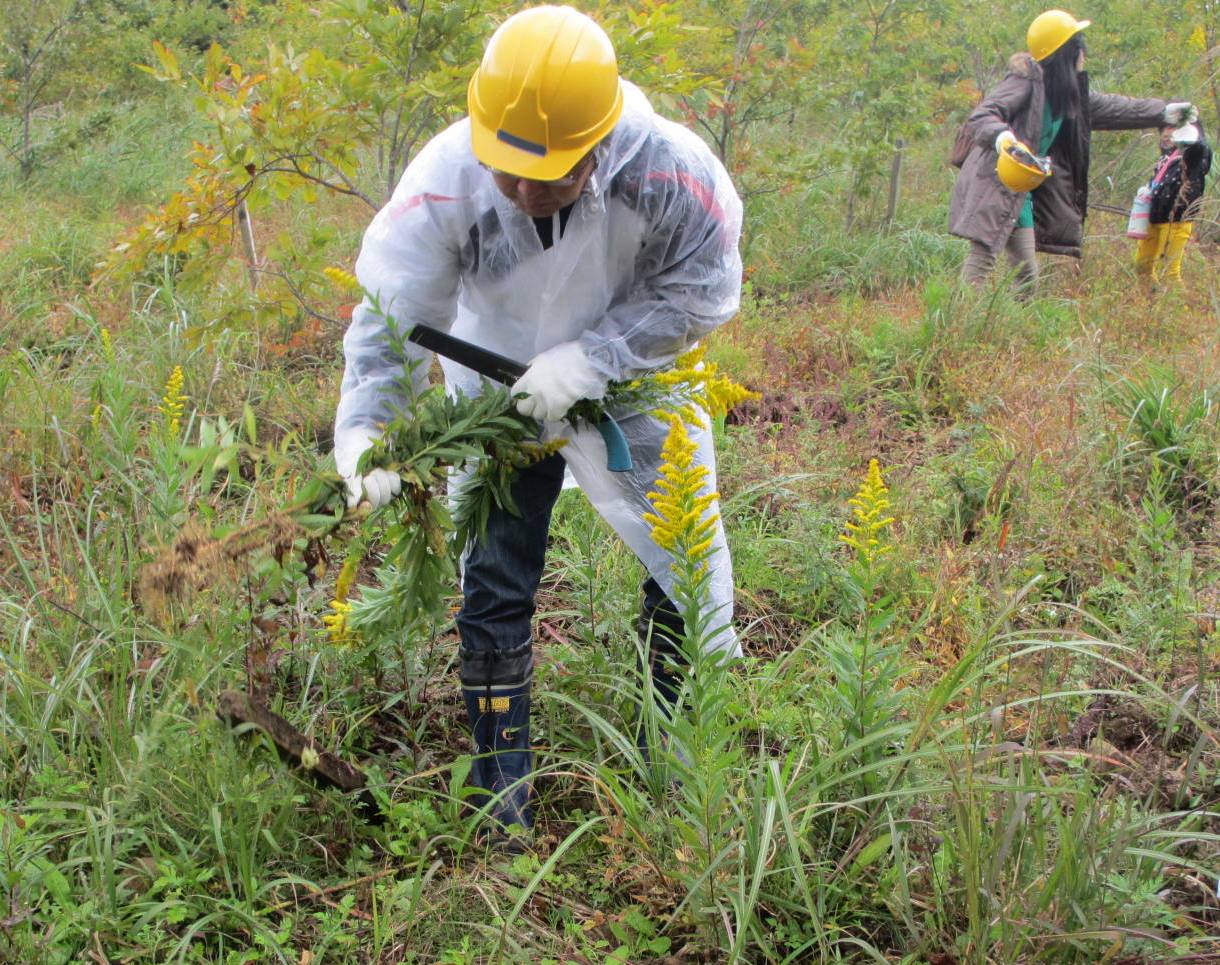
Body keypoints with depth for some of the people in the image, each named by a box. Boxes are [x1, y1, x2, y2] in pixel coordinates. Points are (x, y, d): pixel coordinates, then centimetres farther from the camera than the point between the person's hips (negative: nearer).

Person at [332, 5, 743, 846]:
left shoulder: (673, 176, -32)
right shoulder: (446, 180, -30)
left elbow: (700, 295, -19)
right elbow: (391, 316, -24)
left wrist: (586, 361, -30)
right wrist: (362, 433, -37)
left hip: (636, 391, 0)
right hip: (498, 395, 1)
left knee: (685, 565, 6)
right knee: (492, 583, 4)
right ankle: (501, 793, 21)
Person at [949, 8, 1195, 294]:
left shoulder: (1068, 93, 12)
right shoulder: (1026, 82, -14)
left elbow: (1107, 107, 26)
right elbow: (980, 117, -23)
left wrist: (1163, 112, 30)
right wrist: (1000, 136, -45)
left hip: (1022, 193, 9)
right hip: (995, 187, -9)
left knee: (1027, 273, 10)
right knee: (982, 260, -17)